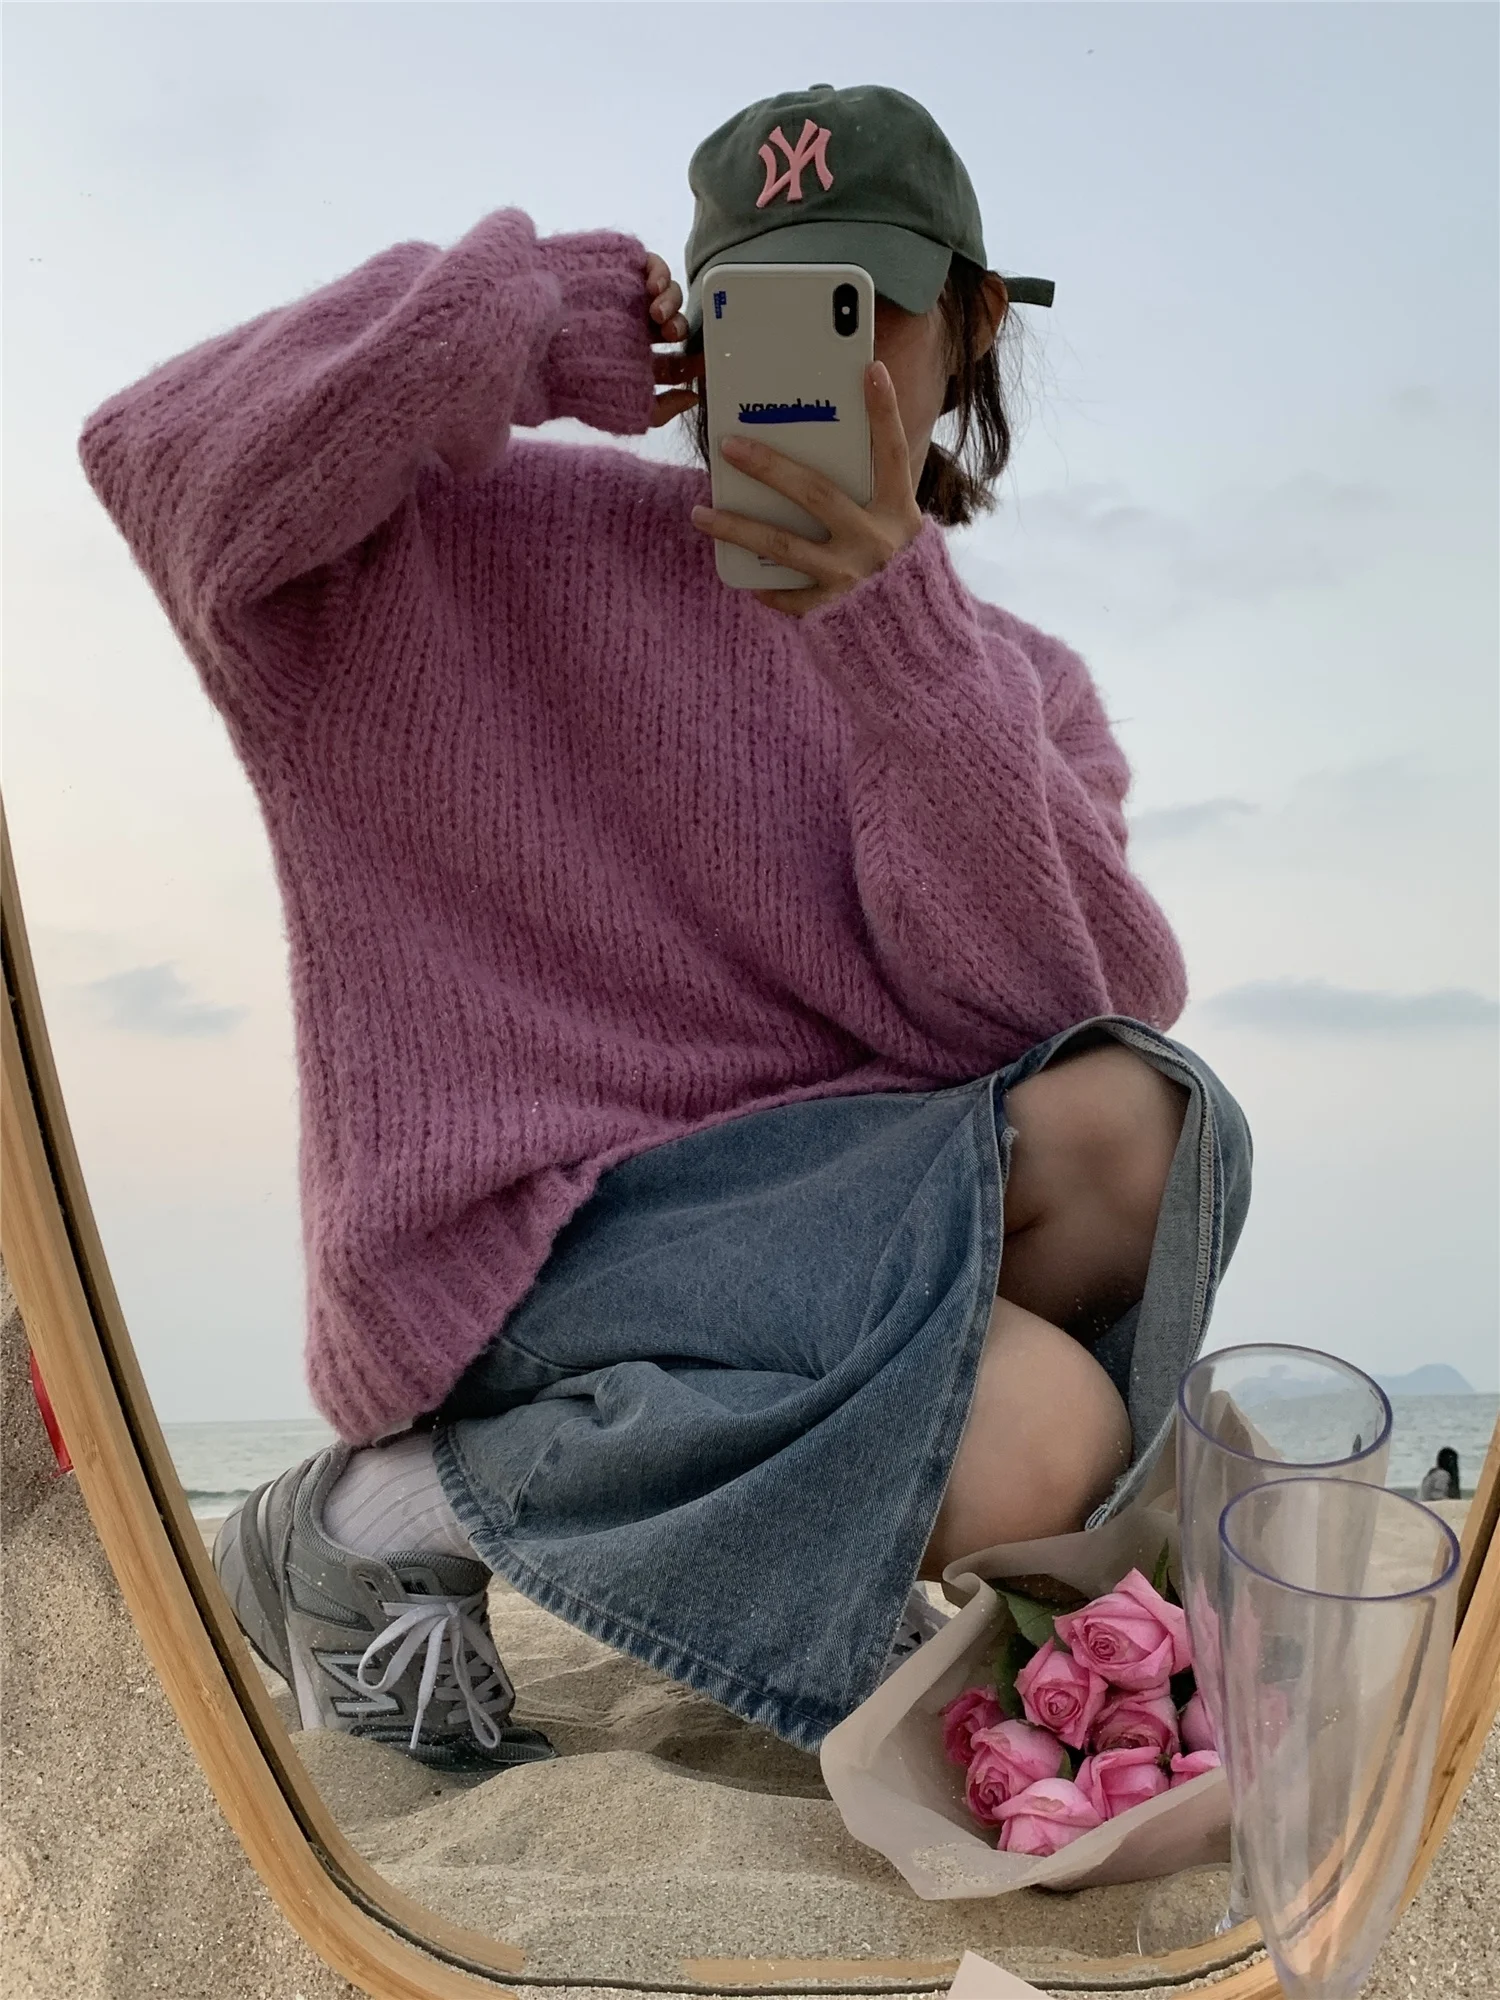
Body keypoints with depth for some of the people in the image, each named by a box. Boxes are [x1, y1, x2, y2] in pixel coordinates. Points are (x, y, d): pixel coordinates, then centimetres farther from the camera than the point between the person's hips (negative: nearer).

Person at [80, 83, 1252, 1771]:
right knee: (1042, 1438, -27)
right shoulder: (552, 544, -3)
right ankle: (371, 1520, -8)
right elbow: (173, 463, -14)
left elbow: (1071, 1001, -10)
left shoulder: (1020, 688, 9)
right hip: (544, 1230, -4)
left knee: (1126, 1119, -24)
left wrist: (891, 624, -19)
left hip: (822, 1200, 5)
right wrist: (524, 312, -15)